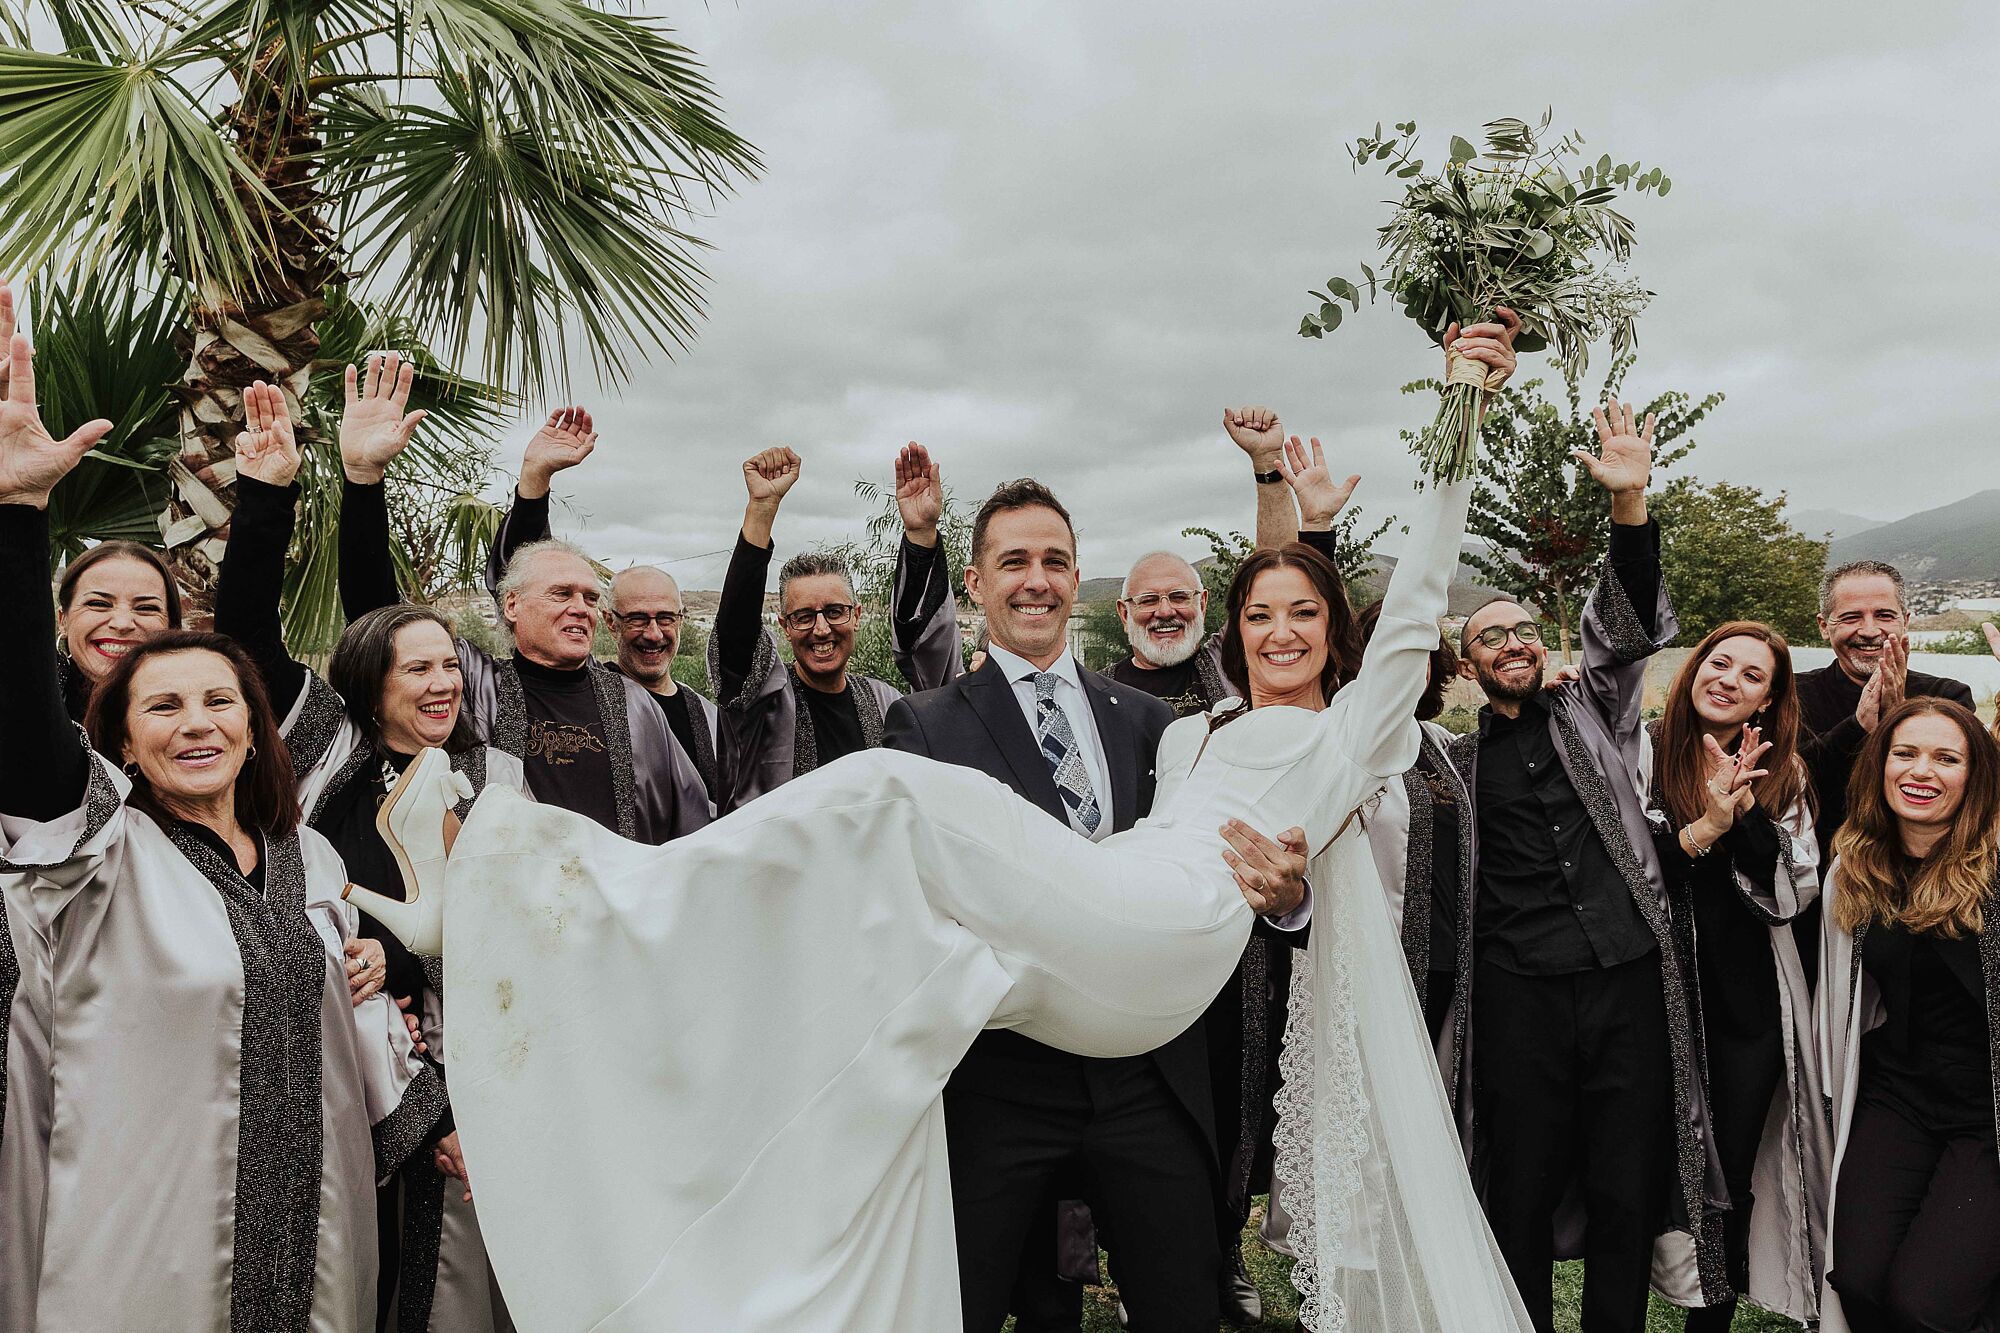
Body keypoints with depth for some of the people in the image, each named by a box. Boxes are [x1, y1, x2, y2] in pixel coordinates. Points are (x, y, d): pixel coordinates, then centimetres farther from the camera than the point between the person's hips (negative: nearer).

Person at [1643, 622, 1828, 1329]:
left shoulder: (1784, 775, 6)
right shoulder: (1644, 748, -4)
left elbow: (1793, 895, -3)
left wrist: (1747, 813, -16)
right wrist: (1701, 829, -21)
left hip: (1751, 1004, 3)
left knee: (1733, 1180, 10)